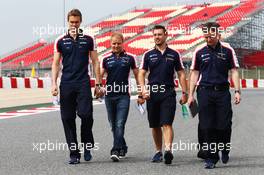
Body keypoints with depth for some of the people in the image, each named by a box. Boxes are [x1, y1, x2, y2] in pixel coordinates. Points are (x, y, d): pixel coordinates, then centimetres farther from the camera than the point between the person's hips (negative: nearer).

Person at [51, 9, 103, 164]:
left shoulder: (88, 40, 7)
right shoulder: (60, 41, 9)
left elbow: (95, 62, 8)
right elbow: (56, 64, 9)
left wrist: (98, 84, 2)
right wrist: (54, 84, -2)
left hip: (83, 83, -1)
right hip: (66, 84, 2)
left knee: (86, 114, -14)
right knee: (68, 118, 1)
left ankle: (88, 146, 9)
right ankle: (74, 153, 9)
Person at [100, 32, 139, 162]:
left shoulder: (129, 58, 3)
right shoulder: (106, 59, 7)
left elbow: (137, 75, 10)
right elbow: (100, 74, 4)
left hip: (124, 96, -3)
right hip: (109, 95, 3)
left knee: (120, 124, -13)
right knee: (113, 125, 11)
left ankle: (116, 151, -15)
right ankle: (123, 148, 28)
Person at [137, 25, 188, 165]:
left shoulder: (174, 54, 8)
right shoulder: (148, 55, 9)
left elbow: (181, 74, 10)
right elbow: (141, 73, 5)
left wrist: (184, 93, 3)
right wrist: (143, 89, -11)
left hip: (168, 93, -2)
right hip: (152, 94, 2)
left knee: (167, 123, -15)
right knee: (155, 126, 9)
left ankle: (168, 150, -27)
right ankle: (158, 151, 22)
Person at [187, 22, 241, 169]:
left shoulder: (227, 50, 3)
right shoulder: (199, 52, 6)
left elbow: (234, 71, 5)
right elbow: (195, 73, 11)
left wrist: (237, 91, -3)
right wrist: (191, 94, 7)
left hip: (223, 92, -1)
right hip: (205, 92, 1)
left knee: (224, 125, -3)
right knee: (206, 127, -1)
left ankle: (225, 150, 26)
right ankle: (211, 158, 9)